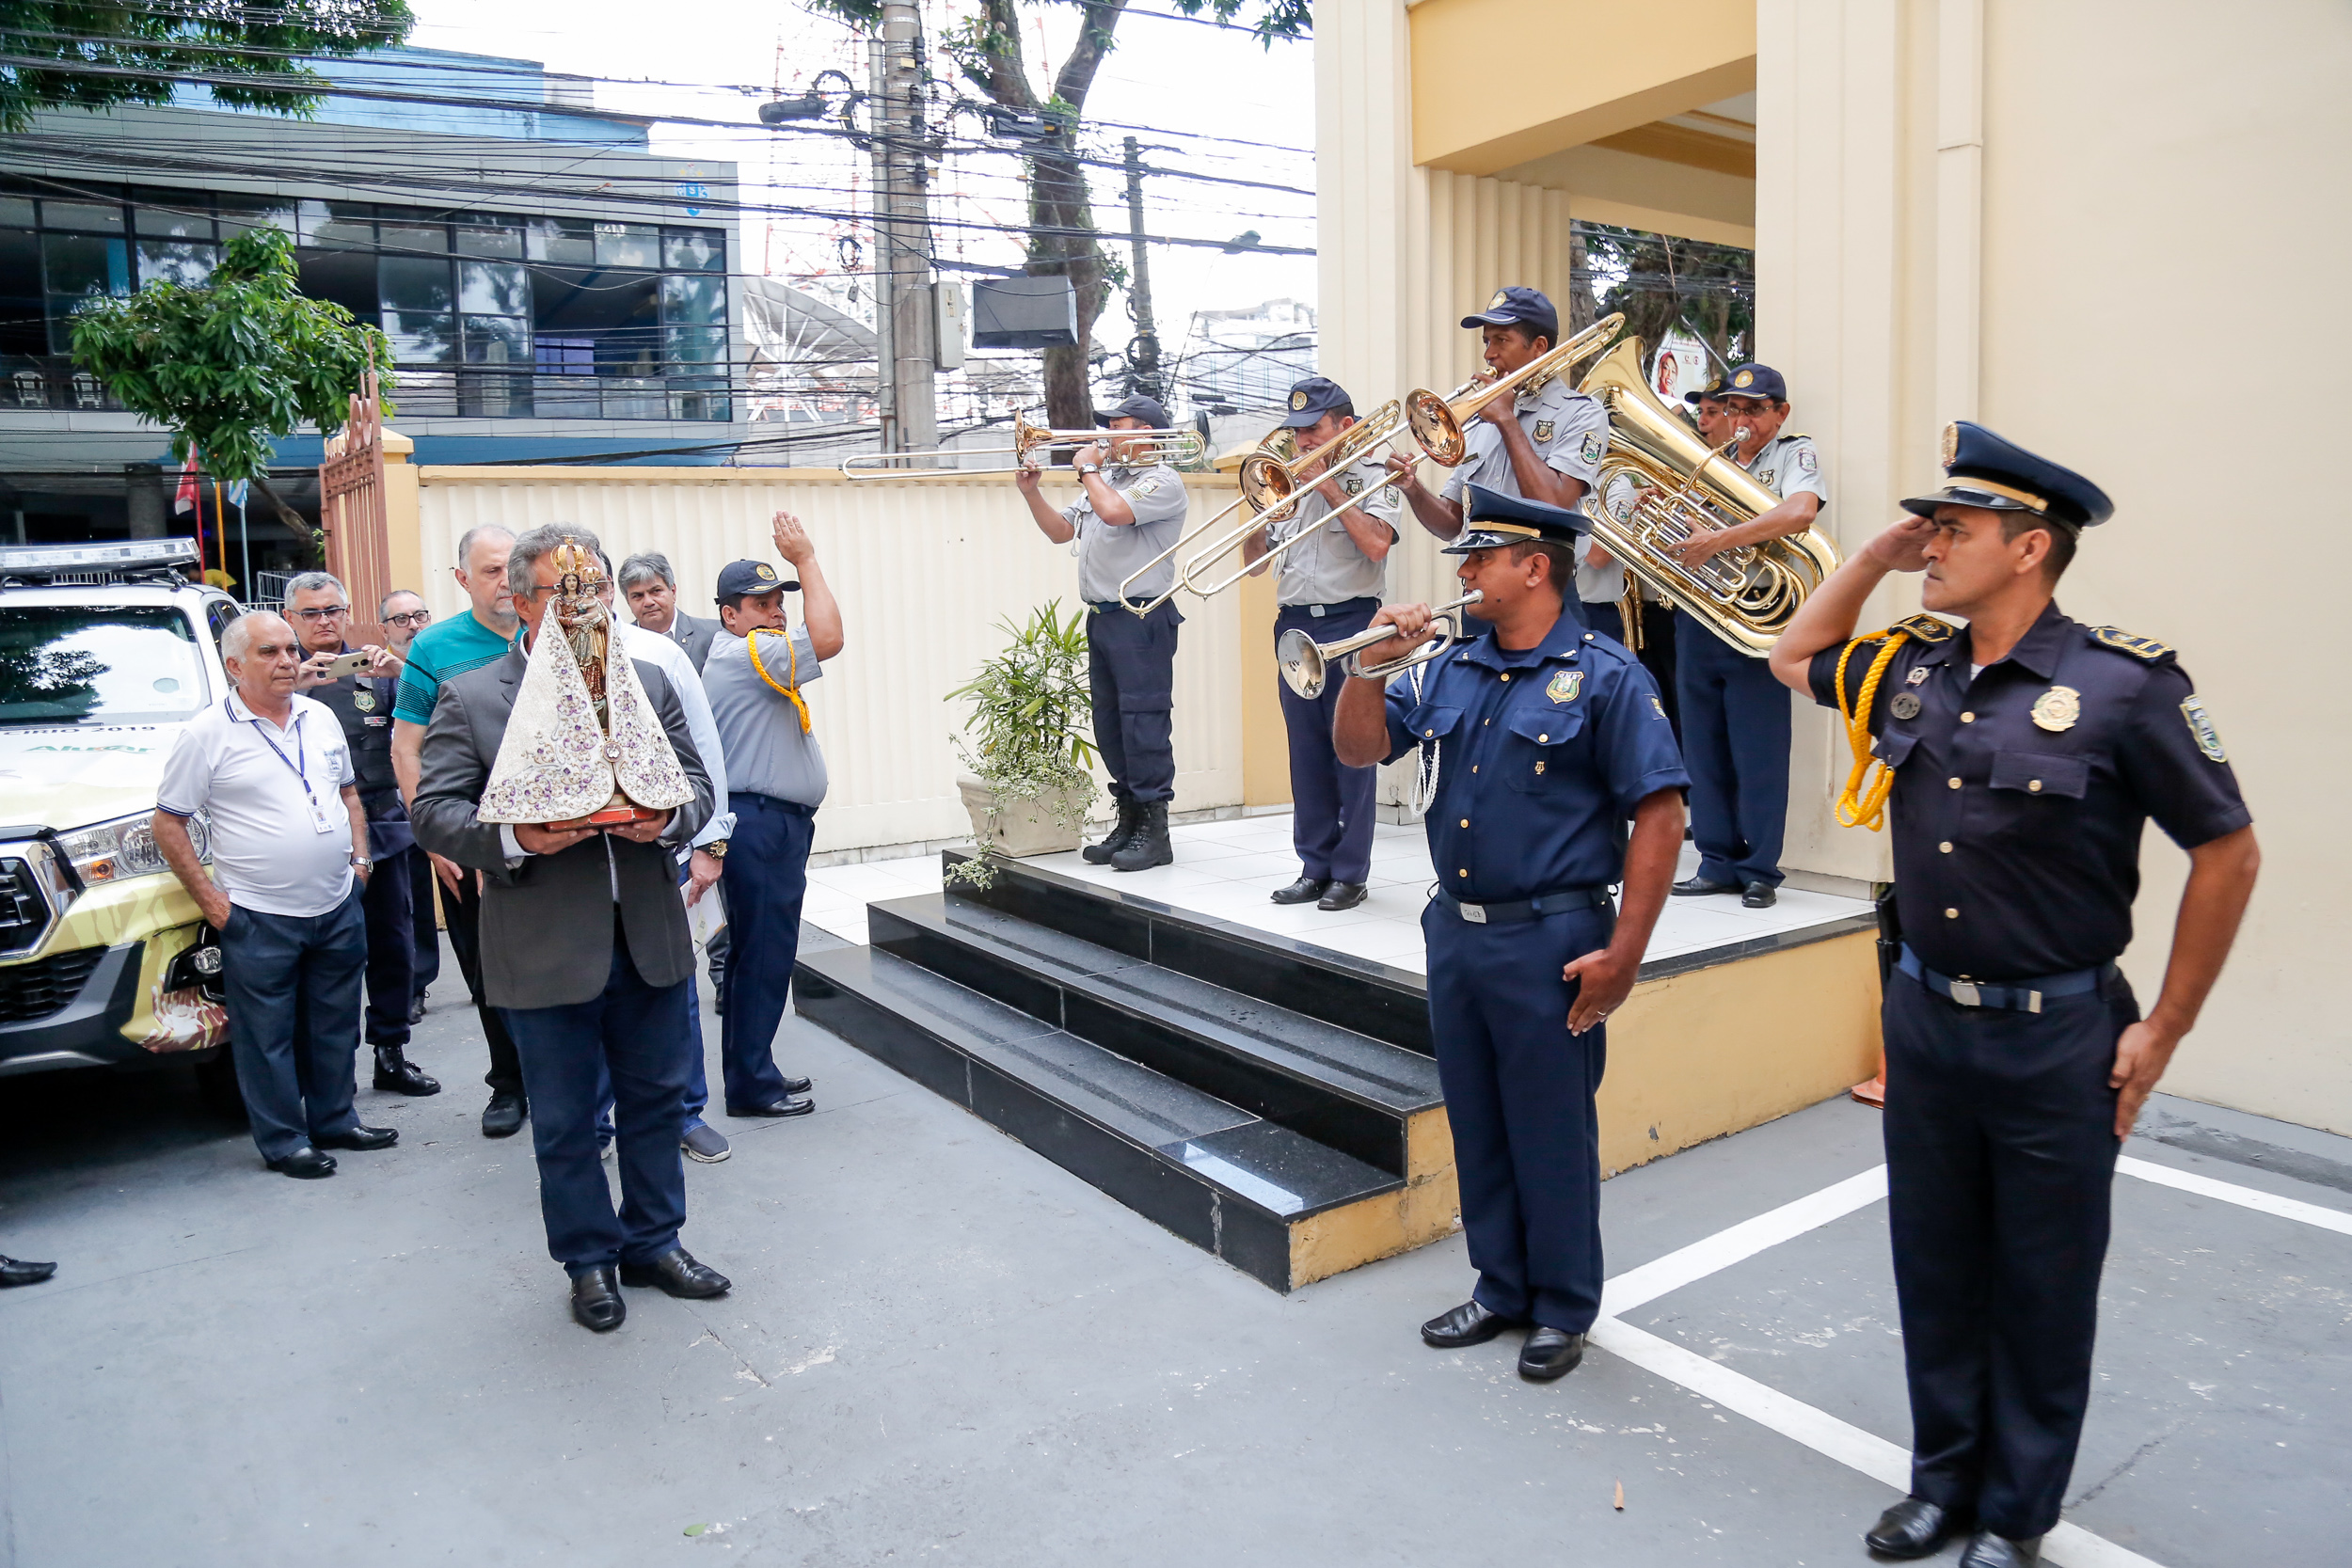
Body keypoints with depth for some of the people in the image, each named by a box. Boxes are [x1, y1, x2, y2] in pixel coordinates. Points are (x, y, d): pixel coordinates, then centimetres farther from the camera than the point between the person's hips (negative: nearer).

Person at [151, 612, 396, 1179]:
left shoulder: (321, 718, 9)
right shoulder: (207, 734, -7)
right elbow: (168, 823, -5)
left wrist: (359, 859, 9)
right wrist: (210, 900, -10)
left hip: (338, 908, 5)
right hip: (258, 919, -5)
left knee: (334, 1027, 15)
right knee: (268, 1036, 4)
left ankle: (334, 1121, 28)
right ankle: (283, 1142, 15)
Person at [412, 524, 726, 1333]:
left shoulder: (648, 681, 8)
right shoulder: (468, 698, -2)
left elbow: (696, 780, 9)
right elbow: (433, 811, -6)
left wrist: (669, 818, -13)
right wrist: (511, 840, -23)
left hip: (650, 936, 3)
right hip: (546, 950, -3)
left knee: (656, 1099, 15)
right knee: (564, 1121, 10)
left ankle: (655, 1241, 33)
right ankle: (589, 1260, 28)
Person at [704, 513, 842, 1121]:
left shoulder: (740, 657, 20)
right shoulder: (745, 652, -15)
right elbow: (827, 639, -25)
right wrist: (805, 558, -18)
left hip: (767, 824, 11)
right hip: (763, 824, -11)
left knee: (758, 954, 16)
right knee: (765, 954, -4)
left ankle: (750, 1074, 25)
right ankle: (752, 1084, 4)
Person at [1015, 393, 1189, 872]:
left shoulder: (1161, 481, -6)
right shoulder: (1105, 479, 22)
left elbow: (1113, 511, -23)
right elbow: (1060, 530, 23)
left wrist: (1088, 470, -7)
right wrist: (1031, 492, 9)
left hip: (1142, 621, -9)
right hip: (1101, 618, 9)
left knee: (1143, 722, -9)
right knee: (1109, 725, 11)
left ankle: (1154, 832, -4)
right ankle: (1128, 821, 21)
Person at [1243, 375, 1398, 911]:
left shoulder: (1372, 477, 2)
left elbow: (1376, 544, -16)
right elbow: (1254, 563, 16)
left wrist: (1331, 489, -11)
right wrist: (1267, 516, -3)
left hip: (1350, 623, -5)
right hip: (1295, 626, 5)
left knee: (1352, 751, -3)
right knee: (1306, 754, 7)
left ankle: (1350, 873, 4)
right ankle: (1315, 867, 15)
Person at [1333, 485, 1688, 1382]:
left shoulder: (1604, 676, -10)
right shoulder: (1448, 671, 9)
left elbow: (1658, 814, -13)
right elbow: (1358, 750, 9)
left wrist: (1623, 952, -16)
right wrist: (1370, 666, -9)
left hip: (1549, 944, -6)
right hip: (1455, 931, 6)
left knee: (1552, 1134, 7)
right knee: (1477, 1125, 16)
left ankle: (1563, 1311, 25)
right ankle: (1501, 1289, 34)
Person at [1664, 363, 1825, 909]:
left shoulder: (1795, 454, 0)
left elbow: (1799, 512, -21)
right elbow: (1680, 525, 21)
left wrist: (1718, 540, -23)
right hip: (1697, 617, 6)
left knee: (1759, 752, -3)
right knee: (1705, 748, 8)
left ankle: (1760, 871, 5)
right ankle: (1718, 863, 16)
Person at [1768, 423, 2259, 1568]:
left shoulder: (2124, 686, -15)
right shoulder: (1912, 670, 1)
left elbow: (2227, 852, -8)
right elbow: (1794, 657, 20)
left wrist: (2165, 1028, -6)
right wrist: (1875, 557, 4)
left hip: (2056, 1037, -5)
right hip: (1923, 1017, 5)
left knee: (2041, 1290, 11)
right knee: (1935, 1270, 17)